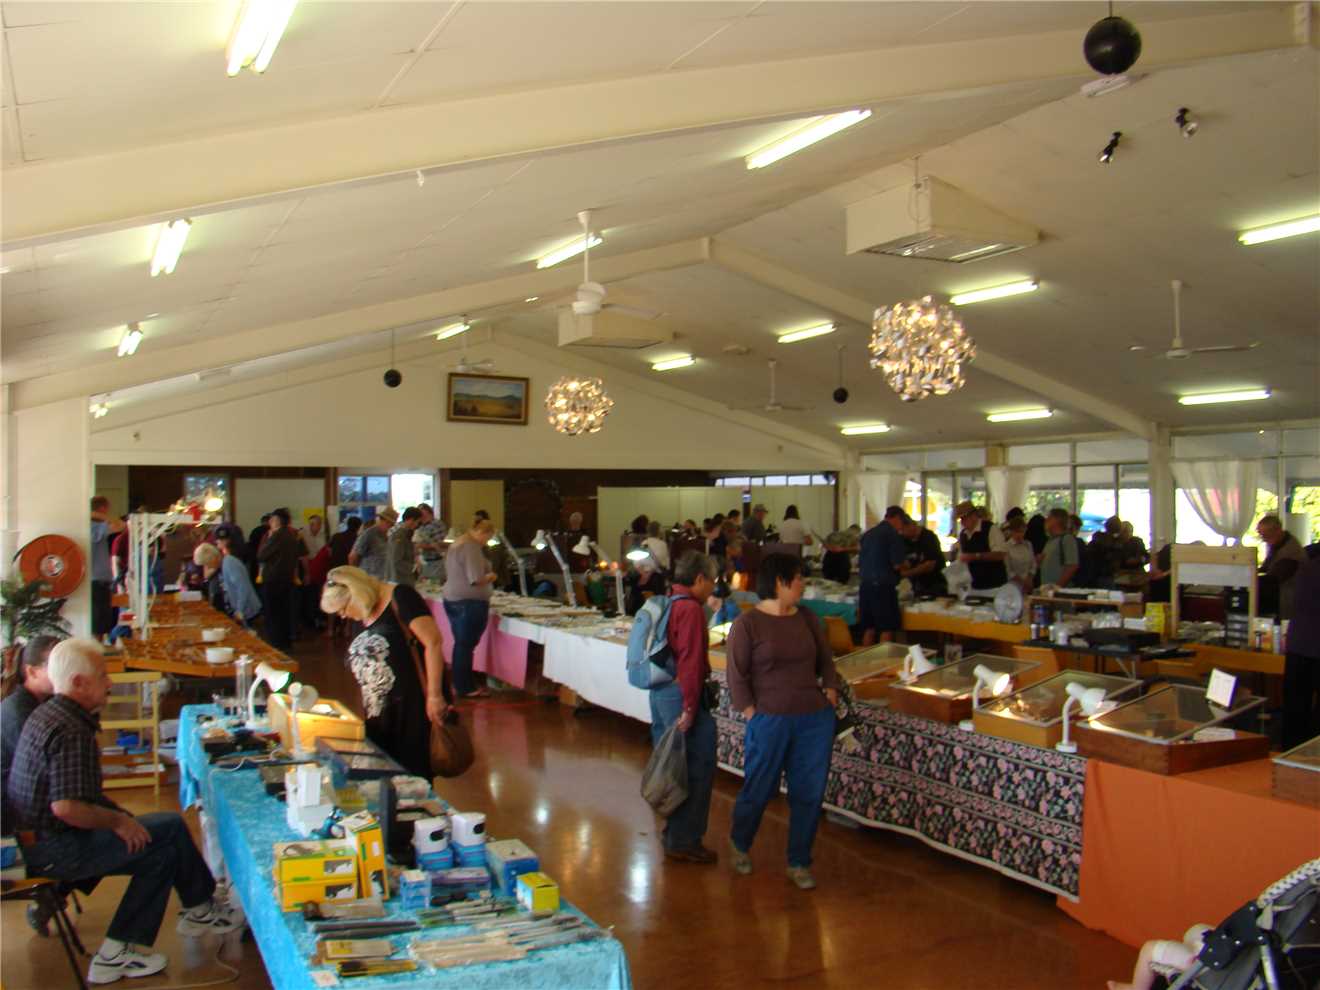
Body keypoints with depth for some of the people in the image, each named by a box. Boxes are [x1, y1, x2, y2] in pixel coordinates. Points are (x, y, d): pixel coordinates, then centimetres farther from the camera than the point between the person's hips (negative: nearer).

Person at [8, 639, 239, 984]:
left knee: (161, 852, 7)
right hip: (52, 849, -10)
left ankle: (119, 951, 10)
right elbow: (66, 807, -32)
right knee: (170, 830, -10)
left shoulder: (46, 713, 10)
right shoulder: (71, 731, -24)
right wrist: (117, 820, -18)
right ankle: (201, 909, 10)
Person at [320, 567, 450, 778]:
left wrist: (434, 695, -19)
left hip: (412, 708, -7)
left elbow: (433, 642, -16)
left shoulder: (399, 598, -9)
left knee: (411, 774, -4)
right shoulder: (364, 620, 14)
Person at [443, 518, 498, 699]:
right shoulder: (471, 548, -17)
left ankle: (460, 684, 25)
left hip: (451, 600, 10)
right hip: (470, 602, -10)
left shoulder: (456, 544, 14)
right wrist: (490, 577, -4)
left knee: (461, 644, 16)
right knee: (466, 645, -3)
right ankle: (466, 689, 4)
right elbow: (476, 579, -24)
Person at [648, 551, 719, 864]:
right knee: (697, 769, -1)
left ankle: (673, 831, 28)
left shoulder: (665, 604, 12)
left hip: (659, 691, 10)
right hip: (680, 694, -10)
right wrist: (689, 709, -20)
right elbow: (690, 662, -21)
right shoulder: (691, 609, -16)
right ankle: (683, 842, 5)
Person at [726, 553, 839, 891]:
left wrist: (831, 689, 4)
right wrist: (752, 714, -11)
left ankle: (799, 863, 25)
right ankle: (740, 843, 37)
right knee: (759, 789, 9)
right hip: (770, 720, -4)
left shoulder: (807, 618, 9)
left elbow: (826, 659, 18)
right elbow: (737, 675, -6)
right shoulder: (747, 623, -6)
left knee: (809, 793, 8)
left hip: (816, 719, 4)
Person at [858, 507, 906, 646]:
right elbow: (897, 565, -12)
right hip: (883, 586, -7)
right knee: (887, 628, 0)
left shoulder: (867, 534, 13)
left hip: (865, 584, 7)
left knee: (869, 628, 11)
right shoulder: (893, 534, -8)